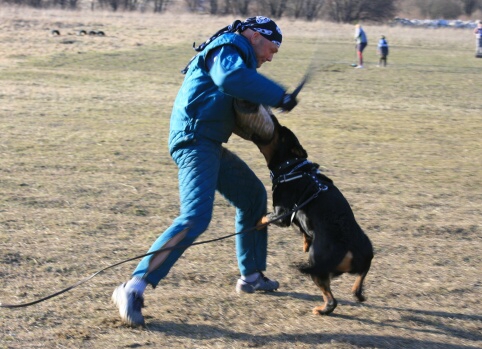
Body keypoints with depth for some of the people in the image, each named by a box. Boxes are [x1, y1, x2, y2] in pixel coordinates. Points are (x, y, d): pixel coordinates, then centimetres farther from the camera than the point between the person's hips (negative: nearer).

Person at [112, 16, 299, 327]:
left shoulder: (233, 53, 23)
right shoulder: (228, 47, -9)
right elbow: (231, 78, -32)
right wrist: (278, 96, -26)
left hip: (210, 145, 11)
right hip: (195, 141, -11)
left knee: (253, 197, 23)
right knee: (196, 217, -23)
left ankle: (251, 276, 34)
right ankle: (133, 289, -26)